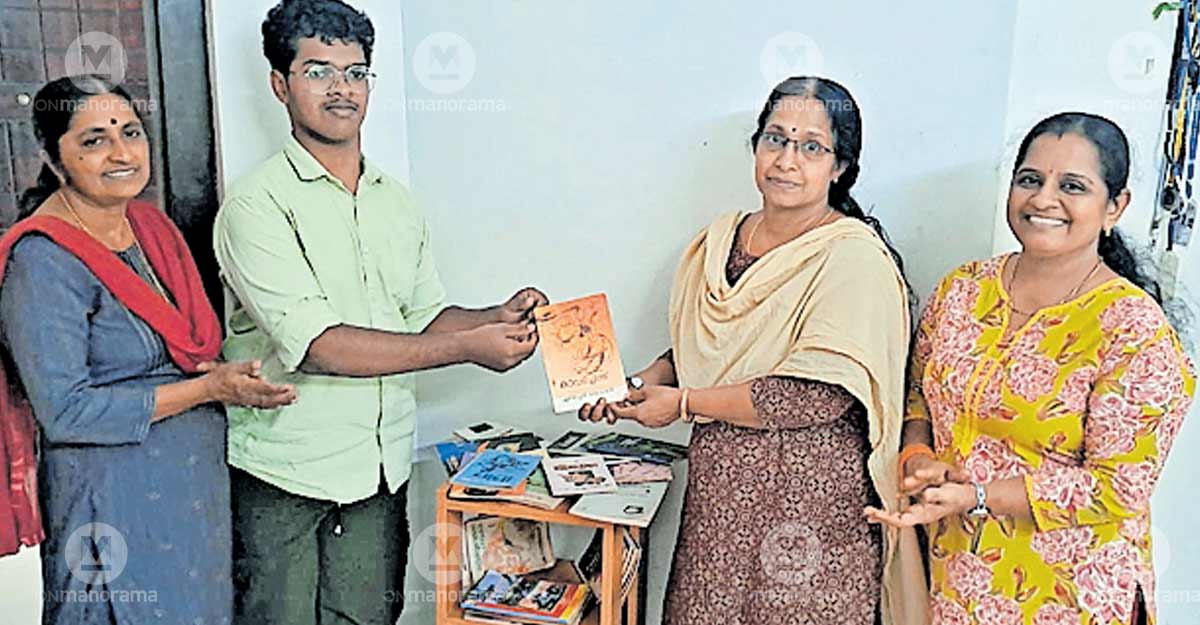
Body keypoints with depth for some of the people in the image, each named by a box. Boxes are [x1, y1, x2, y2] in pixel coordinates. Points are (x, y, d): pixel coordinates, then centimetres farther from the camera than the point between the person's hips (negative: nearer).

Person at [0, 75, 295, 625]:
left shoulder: (151, 224, 6)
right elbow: (65, 412, -21)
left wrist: (224, 372, -5)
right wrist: (209, 388, -21)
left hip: (198, 477, 8)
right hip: (116, 500, -7)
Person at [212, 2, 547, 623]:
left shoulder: (397, 202, 10)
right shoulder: (259, 204, -12)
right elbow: (312, 343, -22)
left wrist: (496, 318, -7)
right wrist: (468, 348, -24)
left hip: (381, 471, 6)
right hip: (283, 477, -5)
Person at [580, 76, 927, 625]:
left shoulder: (854, 256, -14)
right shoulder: (720, 240, 7)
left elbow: (821, 394, -22)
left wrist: (683, 403, -16)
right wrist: (647, 383, -2)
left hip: (810, 502, -6)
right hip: (719, 488, 6)